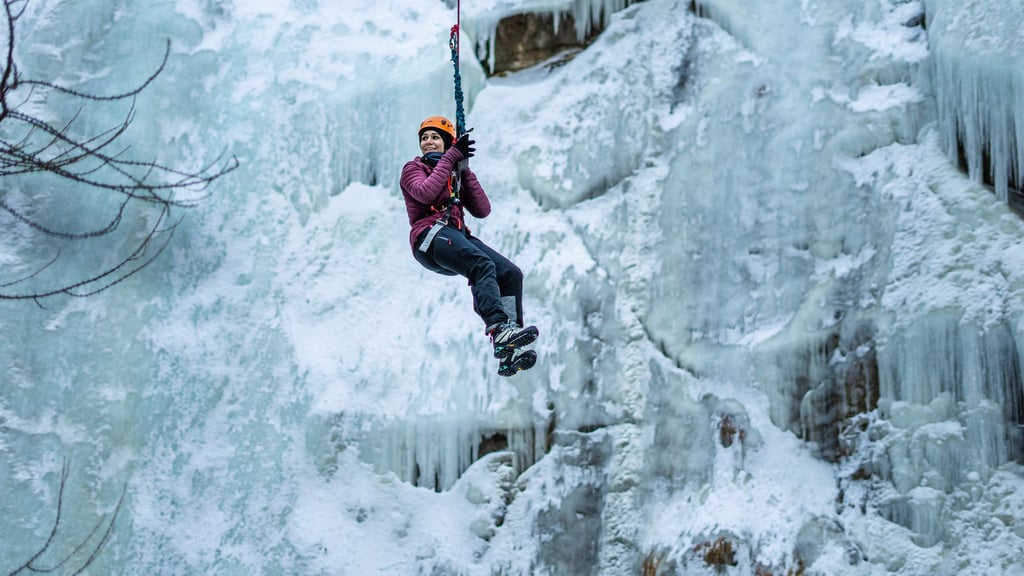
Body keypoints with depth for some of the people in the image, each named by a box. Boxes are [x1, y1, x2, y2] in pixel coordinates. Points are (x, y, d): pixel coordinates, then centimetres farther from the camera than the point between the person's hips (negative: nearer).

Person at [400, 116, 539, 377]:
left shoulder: (456, 174, 27)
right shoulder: (414, 168, 14)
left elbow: (482, 210, 12)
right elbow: (424, 193, -11)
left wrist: (465, 171, 7)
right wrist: (451, 158, -6)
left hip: (458, 236, 6)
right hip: (430, 236, -6)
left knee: (510, 273, -16)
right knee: (483, 265, -34)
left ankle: (509, 354, -24)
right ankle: (499, 330, -52)